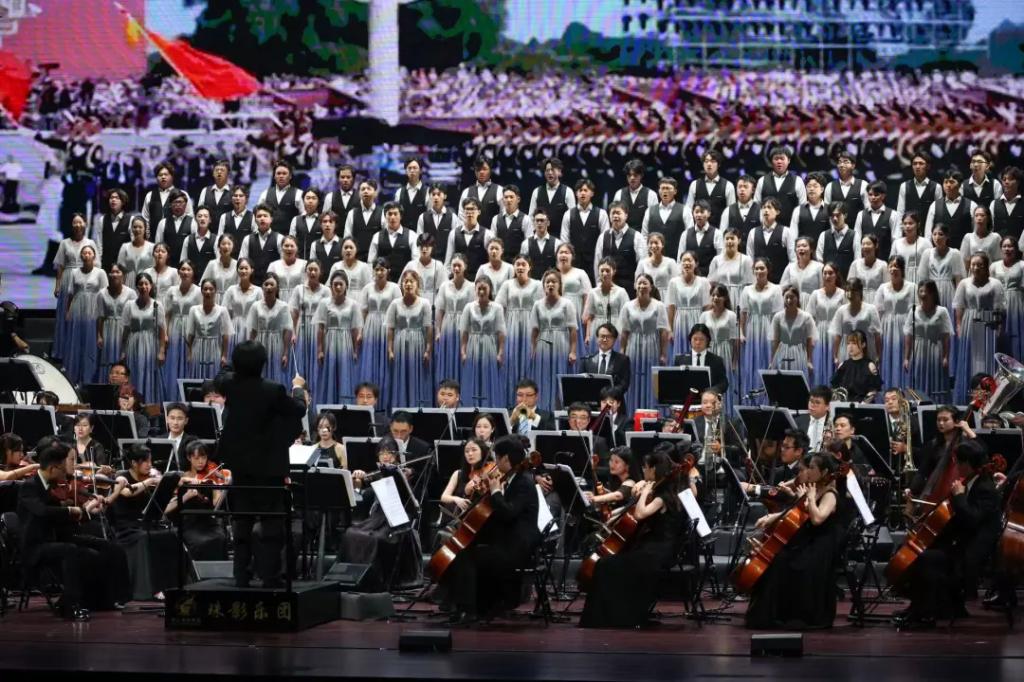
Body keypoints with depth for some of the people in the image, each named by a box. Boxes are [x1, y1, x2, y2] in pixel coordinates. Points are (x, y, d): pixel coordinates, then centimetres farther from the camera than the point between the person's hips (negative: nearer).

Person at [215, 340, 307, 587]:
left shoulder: (228, 385, -7)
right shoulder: (273, 391, -20)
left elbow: (219, 377, 18)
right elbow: (299, 409, -4)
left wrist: (240, 371, 30)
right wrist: (298, 387, 14)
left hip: (238, 463, 5)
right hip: (268, 465, -5)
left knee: (241, 521, 12)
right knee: (272, 522, 2)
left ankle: (241, 574, 13)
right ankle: (269, 574, -2)